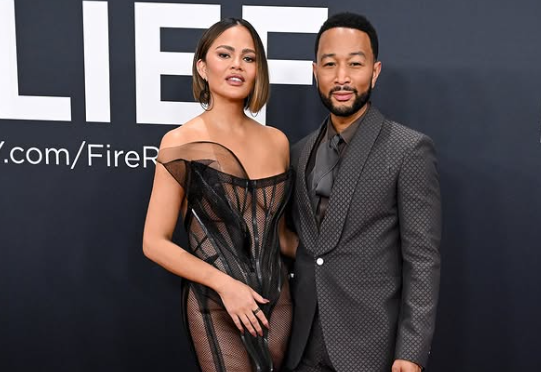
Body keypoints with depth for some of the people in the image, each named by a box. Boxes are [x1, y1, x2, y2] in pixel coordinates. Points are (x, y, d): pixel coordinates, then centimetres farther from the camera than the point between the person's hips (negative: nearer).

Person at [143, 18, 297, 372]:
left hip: (277, 299, 5)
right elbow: (155, 242, -9)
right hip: (217, 306, -4)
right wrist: (225, 284, -16)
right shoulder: (182, 142, -10)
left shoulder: (277, 141, 3)